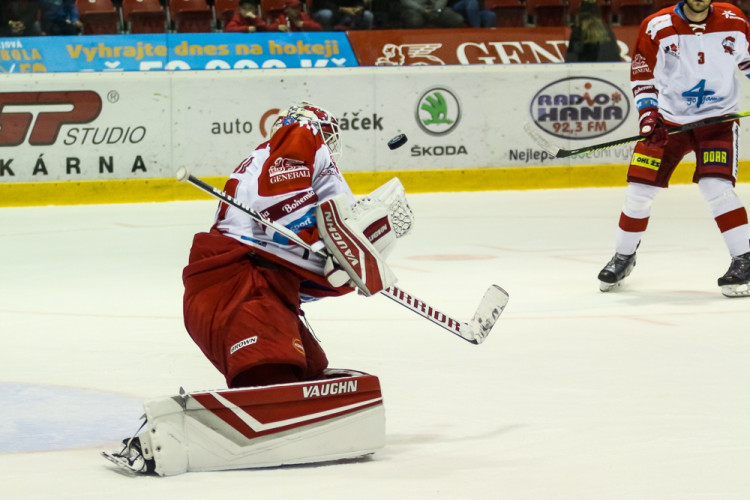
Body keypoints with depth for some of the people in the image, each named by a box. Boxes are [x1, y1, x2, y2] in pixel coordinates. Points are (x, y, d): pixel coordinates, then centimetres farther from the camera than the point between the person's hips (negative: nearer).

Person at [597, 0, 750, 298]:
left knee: (716, 187, -20)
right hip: (669, 119, 1)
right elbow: (642, 75, -4)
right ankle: (624, 256, 23)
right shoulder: (656, 28, -11)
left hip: (717, 119, -1)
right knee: (639, 189, 0)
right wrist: (648, 116, -17)